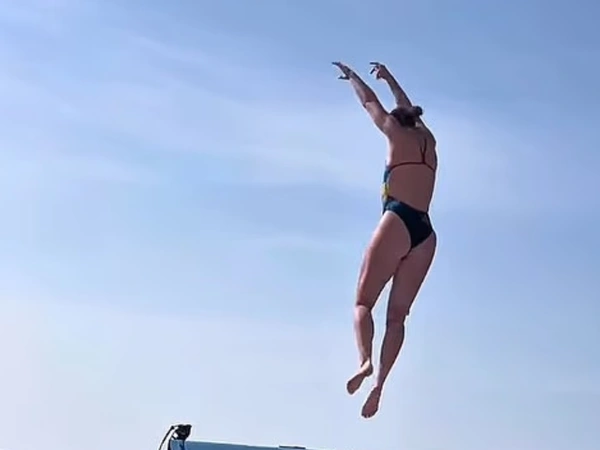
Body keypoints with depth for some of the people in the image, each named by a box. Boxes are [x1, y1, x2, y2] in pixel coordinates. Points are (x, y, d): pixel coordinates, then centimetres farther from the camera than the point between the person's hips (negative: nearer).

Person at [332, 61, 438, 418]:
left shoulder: (398, 134, 9)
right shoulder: (428, 140, 24)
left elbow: (371, 103, 22)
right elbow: (407, 109, 42)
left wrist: (352, 77, 40)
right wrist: (389, 78, 54)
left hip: (398, 222, -5)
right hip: (425, 233, 6)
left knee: (363, 301, -6)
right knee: (398, 315, 1)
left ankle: (365, 360, -31)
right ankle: (380, 383, -11)